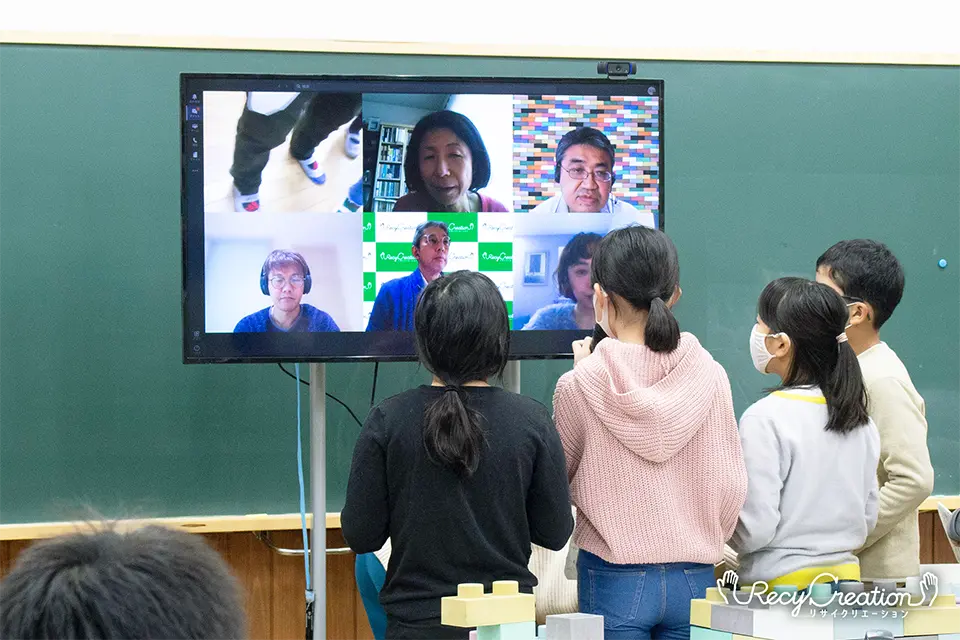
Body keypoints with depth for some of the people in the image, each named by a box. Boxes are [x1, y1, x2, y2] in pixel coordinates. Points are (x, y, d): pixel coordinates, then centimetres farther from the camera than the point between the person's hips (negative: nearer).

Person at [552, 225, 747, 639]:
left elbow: (559, 476, 7)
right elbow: (731, 485, 2)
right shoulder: (709, 376, -3)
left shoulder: (580, 386, -10)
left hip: (613, 578, -2)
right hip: (693, 577, 2)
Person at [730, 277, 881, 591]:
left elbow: (754, 531, -15)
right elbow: (868, 517, 13)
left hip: (781, 583, -7)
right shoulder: (861, 419, 7)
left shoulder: (765, 418, -14)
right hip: (846, 576, 7)